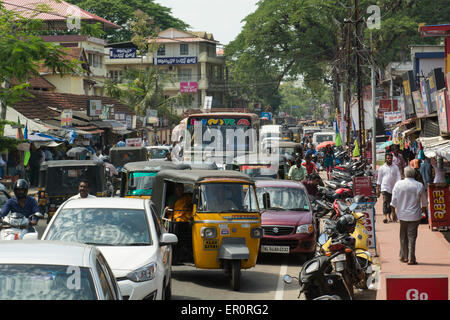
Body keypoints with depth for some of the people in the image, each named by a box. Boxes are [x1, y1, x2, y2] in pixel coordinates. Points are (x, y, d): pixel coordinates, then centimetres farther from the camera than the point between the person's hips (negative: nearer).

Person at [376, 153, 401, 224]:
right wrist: (377, 189, 7)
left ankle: (389, 215, 23)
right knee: (385, 202, -14)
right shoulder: (382, 168, 6)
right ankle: (385, 216, -20)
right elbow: (379, 179, 9)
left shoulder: (395, 167, 6)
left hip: (393, 188, 2)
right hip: (385, 187, -2)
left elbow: (398, 177, 3)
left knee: (391, 203, 10)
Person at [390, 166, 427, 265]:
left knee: (403, 236, 14)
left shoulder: (398, 184, -4)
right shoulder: (419, 186, -7)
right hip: (415, 216, -1)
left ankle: (404, 256, 21)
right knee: (412, 236, 0)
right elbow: (424, 201, 5)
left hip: (402, 215, 2)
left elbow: (394, 201, -1)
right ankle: (411, 259, -3)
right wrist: (423, 209, 23)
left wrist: (394, 212, 10)